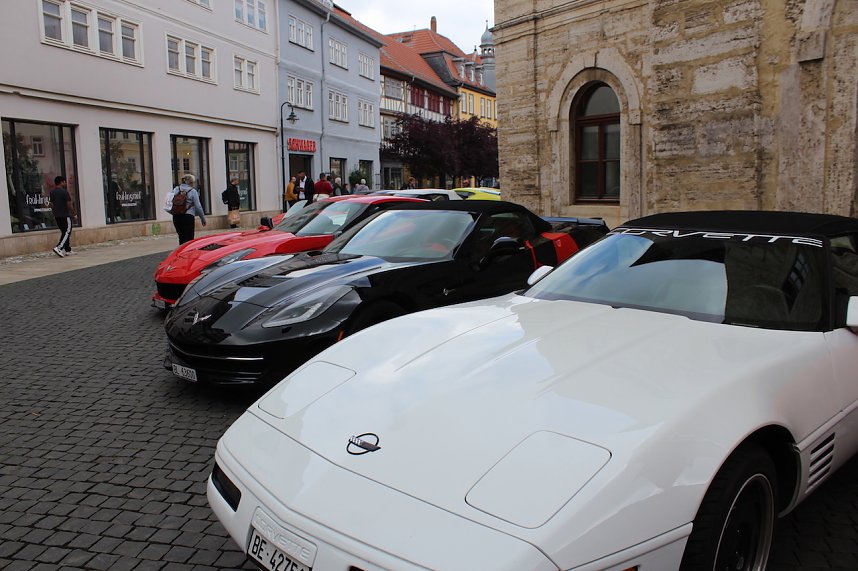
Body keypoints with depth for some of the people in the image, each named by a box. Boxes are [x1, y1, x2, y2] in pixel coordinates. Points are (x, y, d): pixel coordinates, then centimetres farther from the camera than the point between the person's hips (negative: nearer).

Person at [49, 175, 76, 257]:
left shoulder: (52, 192, 10)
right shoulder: (64, 192, -12)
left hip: (57, 216, 8)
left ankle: (67, 250, 16)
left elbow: (51, 204, 15)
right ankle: (58, 247, -21)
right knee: (67, 232, -6)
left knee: (64, 232, 14)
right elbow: (69, 204, -12)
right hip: (65, 215, -8)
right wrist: (74, 214, -3)